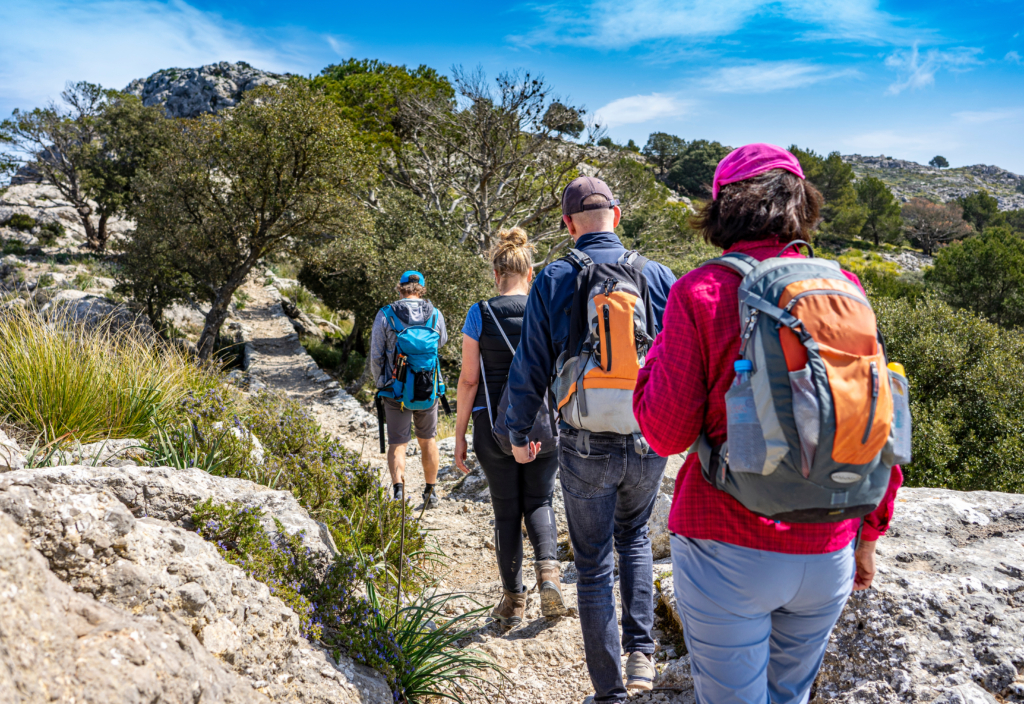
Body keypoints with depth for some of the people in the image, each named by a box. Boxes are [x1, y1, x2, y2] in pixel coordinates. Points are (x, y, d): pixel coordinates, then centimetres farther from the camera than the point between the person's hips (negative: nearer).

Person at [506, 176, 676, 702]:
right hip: (649, 442, 2)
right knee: (634, 536, 29)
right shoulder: (658, 276, -2)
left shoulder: (553, 281, -6)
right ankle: (641, 650, 22)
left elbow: (530, 368, -4)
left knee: (593, 567, 12)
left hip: (585, 447, -2)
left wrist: (519, 433, 10)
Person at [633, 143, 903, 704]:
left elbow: (667, 432, -12)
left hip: (728, 551, -4)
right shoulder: (844, 288, -1)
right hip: (827, 553, 4)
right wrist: (868, 532, 16)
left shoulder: (701, 291, -12)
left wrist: (658, 350, 4)